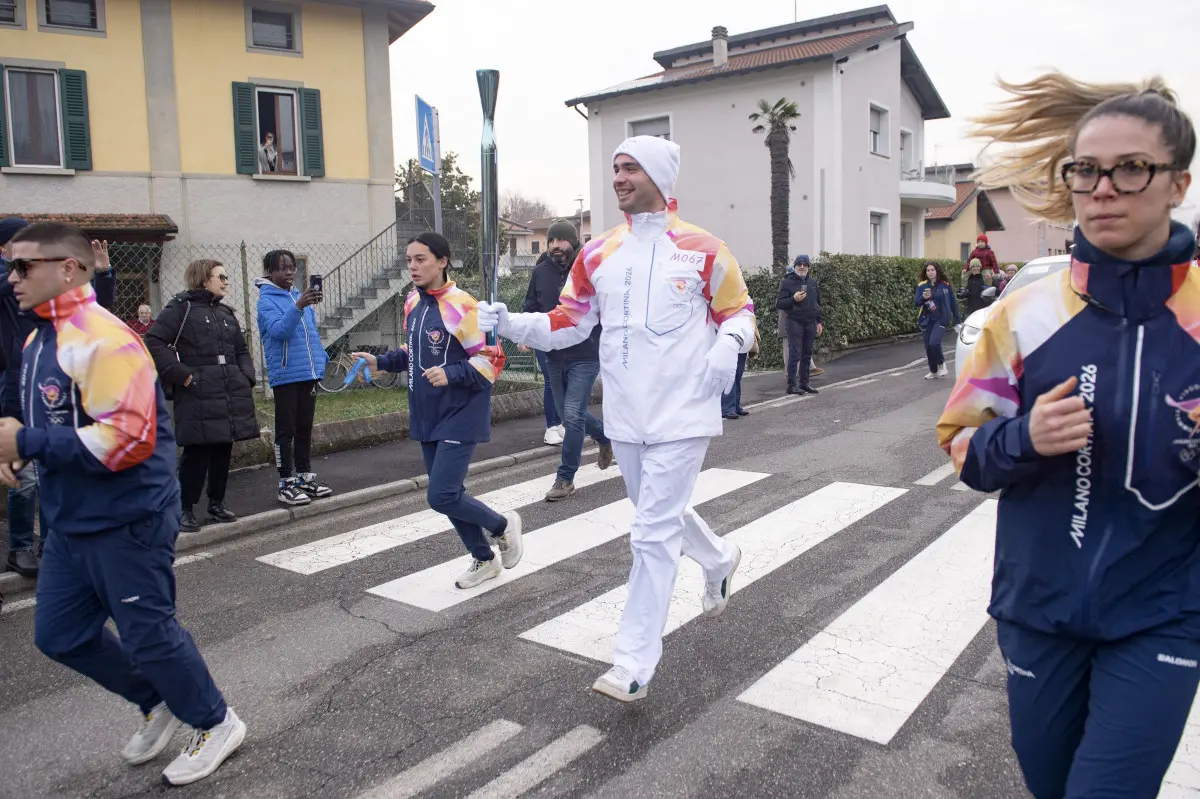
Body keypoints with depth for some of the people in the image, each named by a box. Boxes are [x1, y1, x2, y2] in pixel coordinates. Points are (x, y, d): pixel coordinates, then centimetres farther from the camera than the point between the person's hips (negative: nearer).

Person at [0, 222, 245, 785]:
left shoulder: (102, 339, -21)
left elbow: (126, 438, -28)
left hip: (126, 522, -10)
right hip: (72, 523, 10)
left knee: (147, 634, 4)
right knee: (59, 635, 17)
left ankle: (215, 723, 27)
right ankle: (158, 702, 37)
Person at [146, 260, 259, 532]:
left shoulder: (226, 313, 20)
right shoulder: (181, 308, -2)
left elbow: (242, 351, 27)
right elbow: (153, 344, -9)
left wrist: (246, 378, 10)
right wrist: (183, 375, -14)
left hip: (232, 396, 7)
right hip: (198, 398, -7)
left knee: (223, 451, 10)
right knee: (197, 453, -6)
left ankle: (217, 504, 22)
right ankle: (186, 510, 6)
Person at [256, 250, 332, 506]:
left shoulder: (301, 296, 12)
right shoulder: (267, 300, -8)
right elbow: (278, 330, -24)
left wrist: (321, 359, 8)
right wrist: (298, 307, -36)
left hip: (309, 373, 6)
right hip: (285, 375, -6)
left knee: (305, 428, 15)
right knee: (286, 431, 0)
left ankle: (305, 477, 25)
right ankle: (287, 484, 7)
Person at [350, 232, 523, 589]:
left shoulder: (461, 306, -18)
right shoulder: (413, 302, 7)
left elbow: (492, 359, -16)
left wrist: (450, 375, -27)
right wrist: (381, 362, 8)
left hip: (460, 417, -8)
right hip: (427, 417, 8)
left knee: (442, 496, -11)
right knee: (448, 493, 13)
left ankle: (503, 525, 16)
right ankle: (484, 559, 31)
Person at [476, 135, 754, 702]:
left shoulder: (702, 250, -5)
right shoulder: (597, 254, 7)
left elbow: (738, 309, 5)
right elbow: (568, 323, 10)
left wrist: (727, 345, -16)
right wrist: (511, 324, -5)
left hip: (682, 416, -5)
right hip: (624, 417, 6)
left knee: (653, 533, -7)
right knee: (660, 514, 22)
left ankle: (634, 664, 4)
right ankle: (719, 561, 54)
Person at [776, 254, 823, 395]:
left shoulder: (813, 282, 14)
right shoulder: (788, 282, -2)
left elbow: (818, 303, 22)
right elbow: (779, 304, -6)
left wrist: (819, 321, 17)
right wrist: (794, 299, -20)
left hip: (811, 322, 5)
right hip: (795, 322, -5)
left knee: (807, 355, 8)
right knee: (795, 354, -8)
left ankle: (804, 383, 15)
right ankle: (792, 385, -6)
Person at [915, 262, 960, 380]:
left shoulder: (945, 285, -2)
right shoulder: (921, 286, 2)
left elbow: (952, 301, 6)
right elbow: (917, 303, -1)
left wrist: (956, 318, 9)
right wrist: (923, 298, -22)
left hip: (941, 319, -3)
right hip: (927, 320, 3)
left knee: (934, 342, -22)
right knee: (928, 347, 6)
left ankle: (941, 363, 5)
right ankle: (933, 371, 25)